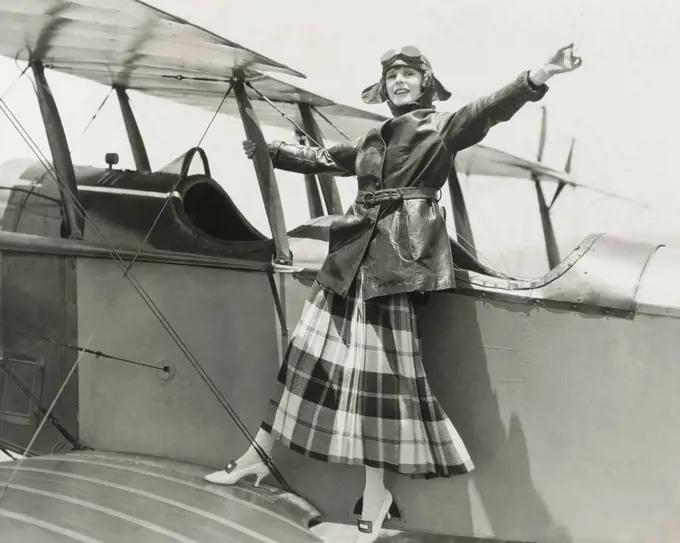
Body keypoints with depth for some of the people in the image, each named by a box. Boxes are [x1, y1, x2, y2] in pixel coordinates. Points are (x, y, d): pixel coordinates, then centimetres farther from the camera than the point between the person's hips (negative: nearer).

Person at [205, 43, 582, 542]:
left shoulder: (444, 126, 5)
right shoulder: (371, 141, 21)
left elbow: (489, 109, -11)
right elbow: (323, 159, 34)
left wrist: (538, 77, -28)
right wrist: (271, 150, 38)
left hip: (398, 256, -6)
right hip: (353, 253, 6)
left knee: (383, 367, -8)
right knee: (311, 351, 10)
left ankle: (375, 490, 0)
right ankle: (258, 455, 20)